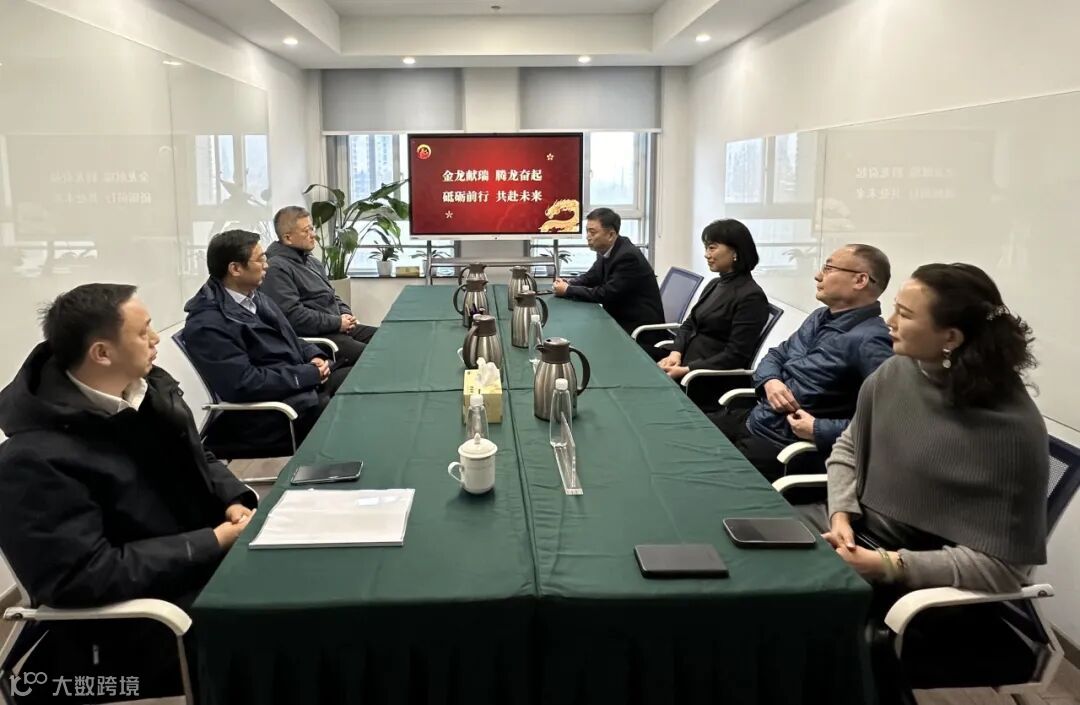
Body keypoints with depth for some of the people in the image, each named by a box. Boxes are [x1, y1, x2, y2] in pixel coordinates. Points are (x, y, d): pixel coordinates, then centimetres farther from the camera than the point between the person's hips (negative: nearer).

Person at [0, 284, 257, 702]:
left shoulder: (149, 387, 0)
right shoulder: (36, 459, -23)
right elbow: (87, 577, -27)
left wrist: (234, 502, -6)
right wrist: (216, 541, -25)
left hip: (205, 563, 8)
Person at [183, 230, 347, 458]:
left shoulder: (255, 297, 10)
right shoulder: (207, 325, -18)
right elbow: (245, 384, -24)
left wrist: (314, 357, -2)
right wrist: (310, 374, -19)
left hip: (303, 381, 9)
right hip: (269, 410, -9)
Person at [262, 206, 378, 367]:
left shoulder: (312, 261, 19)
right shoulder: (277, 268, -13)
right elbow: (292, 315, -22)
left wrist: (346, 314, 3)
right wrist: (337, 322, -17)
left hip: (339, 327, 10)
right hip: (314, 336, -10)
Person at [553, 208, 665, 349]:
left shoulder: (628, 256, -23)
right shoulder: (606, 251, 3)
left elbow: (605, 294, -24)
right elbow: (591, 277, 14)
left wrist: (568, 290, -17)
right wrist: (567, 283, -6)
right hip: (621, 320, 8)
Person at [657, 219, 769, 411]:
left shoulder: (751, 296, -13)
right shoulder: (714, 285, 14)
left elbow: (735, 356, -19)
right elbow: (689, 325, 16)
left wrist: (687, 370, -22)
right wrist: (676, 353, -6)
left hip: (716, 381, -8)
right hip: (687, 363, 8)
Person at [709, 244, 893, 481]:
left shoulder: (870, 342, -20)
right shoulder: (820, 318, 12)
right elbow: (776, 355, 18)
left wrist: (819, 431, -25)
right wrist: (770, 381, -5)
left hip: (785, 445, -9)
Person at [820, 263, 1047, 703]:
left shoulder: (1012, 427, -22)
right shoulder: (893, 374, -5)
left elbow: (1002, 564, -21)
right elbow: (848, 449, 10)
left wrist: (892, 567, -26)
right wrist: (842, 514, -8)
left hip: (933, 586, -6)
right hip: (864, 540, 6)